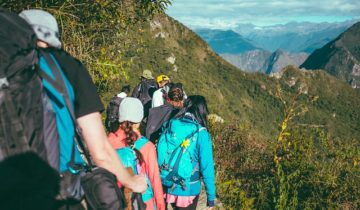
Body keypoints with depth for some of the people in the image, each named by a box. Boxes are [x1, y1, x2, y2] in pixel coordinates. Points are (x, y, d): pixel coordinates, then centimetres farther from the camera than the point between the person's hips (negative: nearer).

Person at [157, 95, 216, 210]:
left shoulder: (169, 126, -3)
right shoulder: (201, 134, -14)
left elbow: (159, 155, 4)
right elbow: (207, 167, -13)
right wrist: (211, 197, -5)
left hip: (166, 187, 4)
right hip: (188, 190, -3)